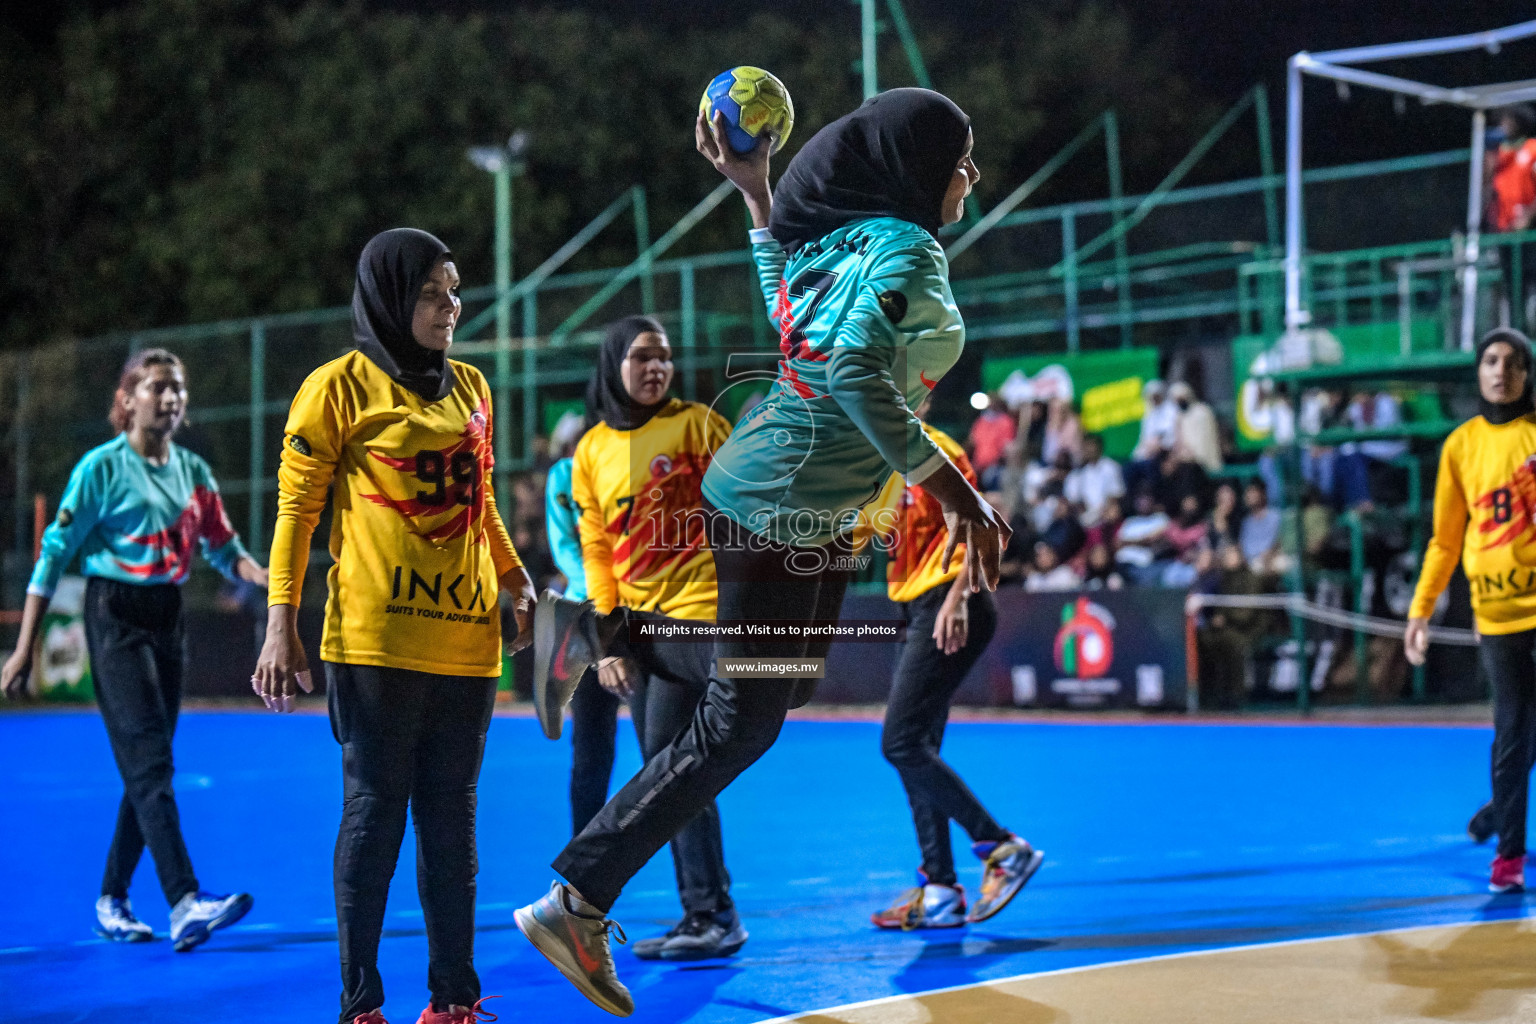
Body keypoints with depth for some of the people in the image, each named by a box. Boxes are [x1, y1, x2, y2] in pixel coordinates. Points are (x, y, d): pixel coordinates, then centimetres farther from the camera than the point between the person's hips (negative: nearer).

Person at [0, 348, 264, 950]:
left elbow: (223, 549, 17)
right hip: (116, 618, -7)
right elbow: (54, 555, -5)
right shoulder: (102, 467, -6)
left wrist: (267, 578, -5)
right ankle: (184, 904, -25)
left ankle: (112, 900, 20)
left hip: (168, 619, 7)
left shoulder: (192, 471, 11)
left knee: (147, 766, 9)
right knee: (150, 762, -15)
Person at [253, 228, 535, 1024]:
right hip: (377, 637, -5)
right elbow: (296, 507, -2)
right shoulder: (342, 386, -1)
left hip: (466, 639, 5)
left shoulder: (470, 388, 16)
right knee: (375, 810, -2)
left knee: (450, 816, 7)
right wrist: (281, 626, -8)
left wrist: (514, 580, 14)